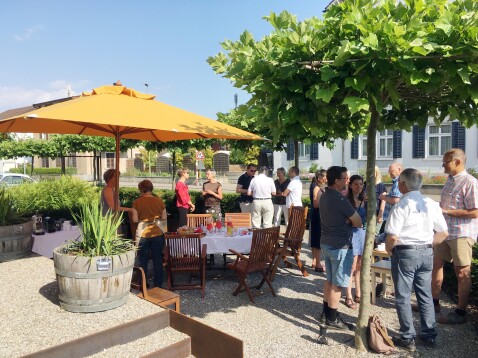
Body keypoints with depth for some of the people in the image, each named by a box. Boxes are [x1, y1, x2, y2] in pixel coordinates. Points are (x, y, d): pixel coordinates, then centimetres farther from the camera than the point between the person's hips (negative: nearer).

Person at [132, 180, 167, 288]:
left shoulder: (137, 202, -8)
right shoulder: (159, 201, -3)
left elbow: (135, 219, -9)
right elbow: (164, 217, 1)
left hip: (142, 234, -1)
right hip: (157, 233, 1)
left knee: (143, 260, 12)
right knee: (158, 260, 11)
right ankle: (158, 285, 17)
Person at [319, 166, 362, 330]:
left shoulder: (324, 196, 7)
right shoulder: (340, 199, -21)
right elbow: (358, 223, -15)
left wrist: (346, 219, -2)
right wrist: (350, 220, 4)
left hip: (326, 243, 9)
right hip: (340, 246, -9)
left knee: (330, 280, 19)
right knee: (337, 283, 2)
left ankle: (326, 312, 28)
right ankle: (332, 318, 12)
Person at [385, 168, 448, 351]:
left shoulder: (401, 205, -16)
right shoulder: (431, 204, 2)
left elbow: (393, 237, -21)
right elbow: (443, 233, 7)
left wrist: (388, 250, -2)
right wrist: (427, 244, 15)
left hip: (405, 253, -6)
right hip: (426, 253, 6)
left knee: (403, 296, 7)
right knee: (425, 295, 17)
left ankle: (408, 338, 16)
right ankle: (429, 336, 28)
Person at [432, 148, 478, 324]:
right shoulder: (450, 180, 11)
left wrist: (446, 211, -21)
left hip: (462, 234, -9)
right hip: (446, 232, 9)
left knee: (462, 273, 2)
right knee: (436, 264, 15)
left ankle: (460, 313, 14)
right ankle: (434, 302, 28)